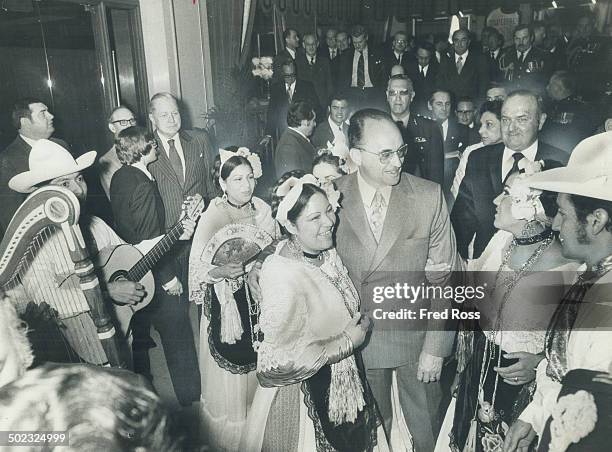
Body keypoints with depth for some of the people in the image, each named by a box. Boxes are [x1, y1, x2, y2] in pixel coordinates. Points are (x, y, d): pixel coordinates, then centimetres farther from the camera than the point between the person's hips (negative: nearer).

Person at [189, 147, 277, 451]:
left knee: (260, 367, 16)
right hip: (228, 304, -4)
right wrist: (223, 271, -29)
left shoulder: (262, 209, -1)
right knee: (231, 377, 8)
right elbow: (197, 269, -13)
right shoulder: (212, 218, -16)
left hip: (261, 300, 5)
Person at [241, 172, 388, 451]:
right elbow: (285, 359, -27)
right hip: (304, 398, -7)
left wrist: (358, 324, -4)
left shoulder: (328, 254, -5)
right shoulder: (283, 276, -30)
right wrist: (349, 341, -20)